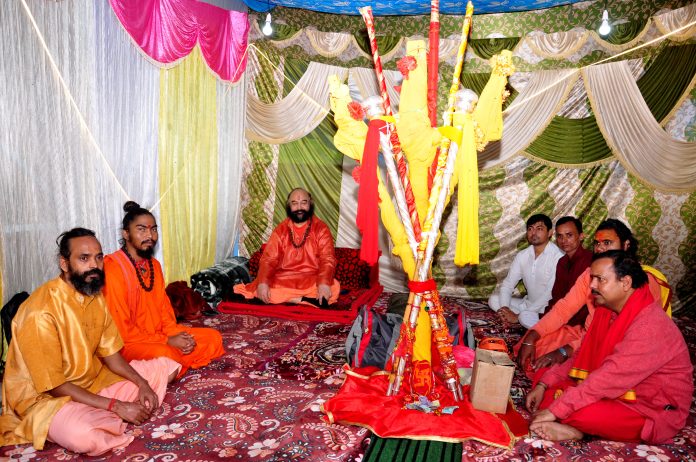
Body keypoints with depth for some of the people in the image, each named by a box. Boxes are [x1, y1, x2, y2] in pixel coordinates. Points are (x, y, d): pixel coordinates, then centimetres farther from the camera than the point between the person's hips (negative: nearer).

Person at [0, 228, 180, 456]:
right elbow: (54, 385, -24)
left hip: (94, 379, 8)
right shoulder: (41, 312, -26)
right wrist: (117, 406, -26)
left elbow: (109, 353, 5)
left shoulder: (96, 297, -1)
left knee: (165, 367, 4)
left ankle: (100, 418, -4)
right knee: (84, 436, -40)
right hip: (45, 396, -8)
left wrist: (142, 383, -11)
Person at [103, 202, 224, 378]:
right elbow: (121, 330, -20)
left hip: (159, 334, 8)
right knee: (166, 356, -38)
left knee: (213, 338, -2)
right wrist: (167, 341, -19)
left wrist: (174, 333, -8)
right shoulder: (113, 269, -18)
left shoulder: (154, 265, 9)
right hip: (128, 342, -8)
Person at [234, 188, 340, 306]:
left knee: (333, 288, -30)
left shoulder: (321, 228, -1)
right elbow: (269, 258, -3)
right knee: (259, 289, -25)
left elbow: (327, 259, -12)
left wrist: (324, 283, -32)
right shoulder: (281, 229, 5)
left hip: (312, 280, -2)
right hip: (283, 279, 2)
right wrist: (263, 282, -23)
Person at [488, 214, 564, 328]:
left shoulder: (558, 257, -19)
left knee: (526, 317, -36)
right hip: (528, 303, 8)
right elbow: (507, 284, 4)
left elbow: (550, 294, -23)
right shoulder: (522, 255, 3)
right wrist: (504, 308, -17)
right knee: (494, 299, -6)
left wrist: (518, 316, -22)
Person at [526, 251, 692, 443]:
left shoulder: (650, 326, -26)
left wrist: (555, 409, -30)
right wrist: (543, 384, -3)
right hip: (617, 393, 9)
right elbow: (583, 356, 9)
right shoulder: (608, 310, 4)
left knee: (576, 410, -34)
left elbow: (610, 378, -31)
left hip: (654, 412, -9)